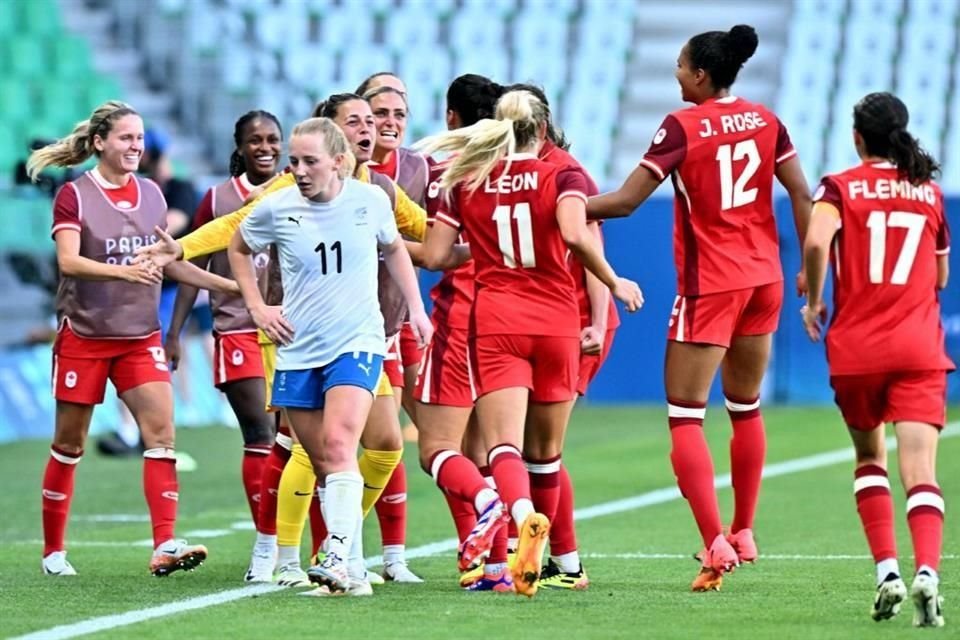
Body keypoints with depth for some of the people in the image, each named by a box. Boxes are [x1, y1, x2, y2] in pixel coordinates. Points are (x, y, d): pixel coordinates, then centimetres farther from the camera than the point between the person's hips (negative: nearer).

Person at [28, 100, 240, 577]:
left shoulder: (151, 194, 8)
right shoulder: (74, 196, -8)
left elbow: (168, 262, 18)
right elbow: (68, 260, -21)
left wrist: (230, 285, 13)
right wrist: (123, 271, -36)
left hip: (140, 336, 4)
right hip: (84, 336, -4)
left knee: (161, 431, -13)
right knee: (69, 444, 5)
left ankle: (165, 546, -19)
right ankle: (53, 550, 19)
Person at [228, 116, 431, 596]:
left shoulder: (371, 201, -4)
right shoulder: (276, 208, -4)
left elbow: (394, 249, 18)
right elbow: (238, 249, 16)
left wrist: (416, 308, 14)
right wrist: (257, 308, 7)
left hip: (357, 344, -2)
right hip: (297, 352, 2)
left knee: (339, 445, -22)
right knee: (322, 464, 4)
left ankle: (338, 556, -30)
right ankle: (354, 571, 12)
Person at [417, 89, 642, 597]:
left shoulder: (466, 182, 8)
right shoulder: (562, 177, 2)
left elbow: (434, 255, 5)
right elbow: (575, 235, -16)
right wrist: (614, 283, -3)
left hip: (495, 319, -1)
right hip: (556, 321, 1)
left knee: (504, 445, -14)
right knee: (546, 451, 14)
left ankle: (525, 517, -45)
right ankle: (564, 560, 22)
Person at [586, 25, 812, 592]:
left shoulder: (682, 127, -11)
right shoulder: (765, 120, 4)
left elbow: (625, 201, -14)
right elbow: (801, 194, 5)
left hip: (709, 285, -6)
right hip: (764, 279, 6)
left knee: (685, 417, -3)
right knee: (746, 407, 20)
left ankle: (716, 544, -15)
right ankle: (744, 534, 27)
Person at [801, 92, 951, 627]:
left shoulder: (841, 187, 0)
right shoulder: (930, 192, 9)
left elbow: (816, 242, -20)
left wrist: (814, 300, -5)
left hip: (857, 347, -1)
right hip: (920, 348, 1)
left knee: (870, 457, 19)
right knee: (920, 469, -8)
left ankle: (888, 571, 6)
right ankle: (927, 571, -31)